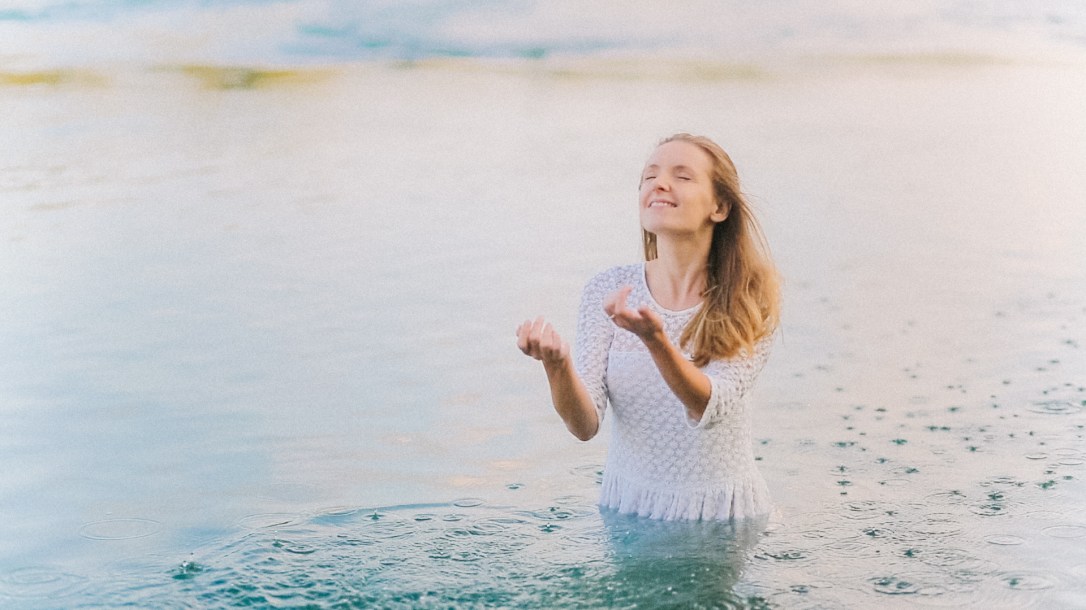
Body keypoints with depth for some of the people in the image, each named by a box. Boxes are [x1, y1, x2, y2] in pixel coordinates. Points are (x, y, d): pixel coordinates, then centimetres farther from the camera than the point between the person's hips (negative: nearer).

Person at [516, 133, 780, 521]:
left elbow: (709, 407, -18)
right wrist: (557, 365, -27)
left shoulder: (750, 301, -4)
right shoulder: (607, 290, 0)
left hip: (721, 514, -1)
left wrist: (655, 340, -35)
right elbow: (585, 425, -8)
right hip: (629, 506, 1)